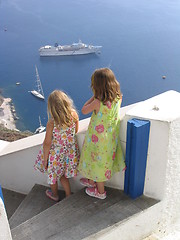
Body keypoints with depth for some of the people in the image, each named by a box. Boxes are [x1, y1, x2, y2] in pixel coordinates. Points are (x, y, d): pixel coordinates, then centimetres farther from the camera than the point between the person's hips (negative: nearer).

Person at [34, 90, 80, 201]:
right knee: (63, 175, 27)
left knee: (53, 174, 25)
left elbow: (47, 143, -19)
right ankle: (69, 195, 42)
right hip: (69, 151, 4)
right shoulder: (74, 114, -18)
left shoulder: (51, 123, -30)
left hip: (56, 153, -4)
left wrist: (45, 159, -5)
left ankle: (55, 195, 51)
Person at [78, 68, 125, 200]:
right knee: (103, 160, 25)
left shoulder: (97, 102, -29)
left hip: (98, 139, -7)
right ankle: (91, 181, 50)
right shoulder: (118, 98, -10)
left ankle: (100, 192, 33)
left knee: (98, 161, 13)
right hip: (111, 138, 7)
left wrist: (94, 96, -11)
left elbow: (84, 110, -11)